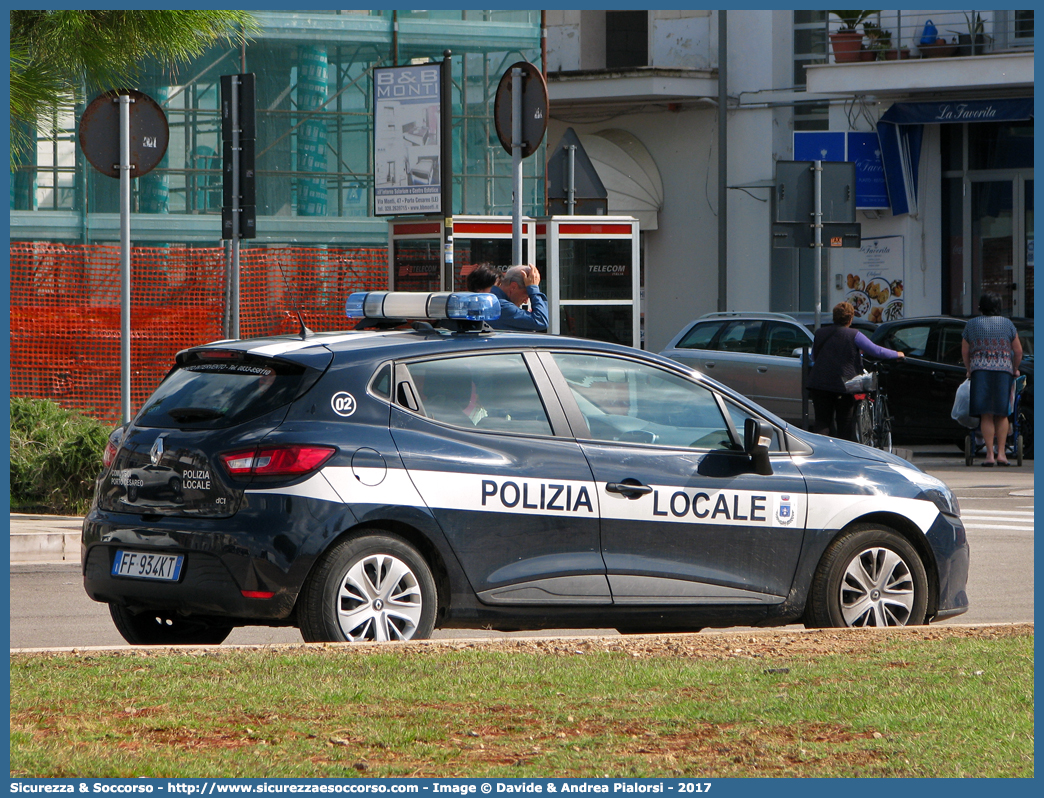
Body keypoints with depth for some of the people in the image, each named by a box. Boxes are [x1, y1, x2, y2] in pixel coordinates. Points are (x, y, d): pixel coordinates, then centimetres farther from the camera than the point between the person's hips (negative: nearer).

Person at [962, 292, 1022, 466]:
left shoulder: (971, 325, 9)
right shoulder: (1007, 324, 9)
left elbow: (965, 352, 12)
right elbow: (1018, 351, 10)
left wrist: (969, 370, 26)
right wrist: (1015, 369, 24)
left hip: (980, 370, 0)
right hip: (1003, 370, 0)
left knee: (986, 415, 1)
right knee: (1002, 414, 7)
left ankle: (990, 454, -6)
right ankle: (1001, 453, 1)